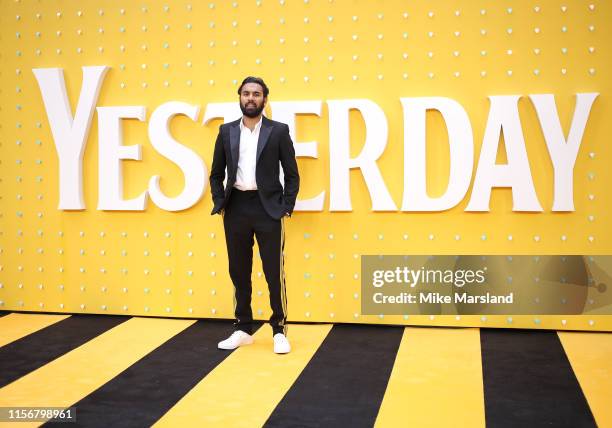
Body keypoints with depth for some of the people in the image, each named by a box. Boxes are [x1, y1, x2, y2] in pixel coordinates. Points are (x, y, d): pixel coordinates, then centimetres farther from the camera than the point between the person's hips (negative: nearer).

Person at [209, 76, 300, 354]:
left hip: (267, 208, -3)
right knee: (239, 272, 10)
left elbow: (292, 174, 1)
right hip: (236, 208, 3)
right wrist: (220, 205, 1)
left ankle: (279, 331, 11)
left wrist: (286, 208, -6)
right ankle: (243, 330, 22)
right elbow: (216, 174, 12)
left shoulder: (278, 131, 0)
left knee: (274, 273, -1)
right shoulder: (227, 131, 8)